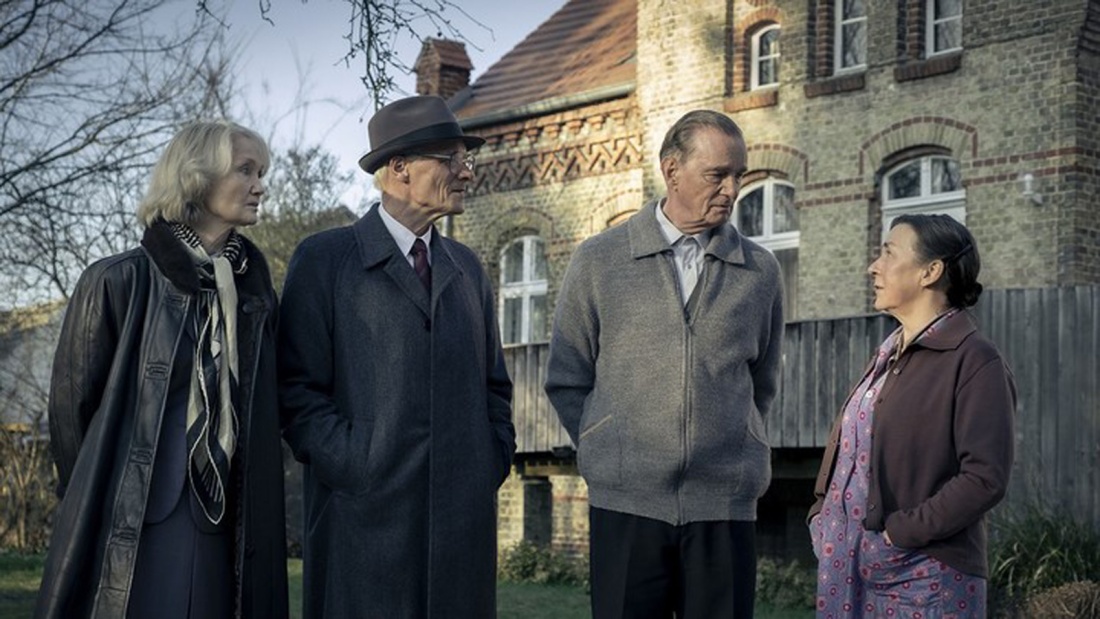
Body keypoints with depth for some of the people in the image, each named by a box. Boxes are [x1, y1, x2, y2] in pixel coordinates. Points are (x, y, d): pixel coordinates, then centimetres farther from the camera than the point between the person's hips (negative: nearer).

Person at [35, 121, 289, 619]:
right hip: (132, 535, -4)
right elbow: (72, 404, 2)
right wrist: (97, 506, 9)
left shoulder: (253, 285, 9)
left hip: (222, 532, 4)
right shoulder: (120, 282, -5)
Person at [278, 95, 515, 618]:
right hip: (366, 513, -5)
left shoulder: (467, 268, 18)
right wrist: (352, 469, -12)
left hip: (465, 516, 5)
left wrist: (496, 459, 7)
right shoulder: (324, 260, 1)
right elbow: (298, 388, -5)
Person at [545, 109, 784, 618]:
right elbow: (566, 382, 9)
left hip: (724, 509, 1)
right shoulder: (598, 262, 5)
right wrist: (609, 458, 4)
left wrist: (734, 454, 12)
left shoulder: (760, 271, 9)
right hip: (626, 505, -1)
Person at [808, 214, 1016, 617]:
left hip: (922, 581, -7)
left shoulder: (974, 361, -9)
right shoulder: (888, 355, 16)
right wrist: (823, 518, 5)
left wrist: (899, 533, -18)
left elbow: (985, 478, -18)